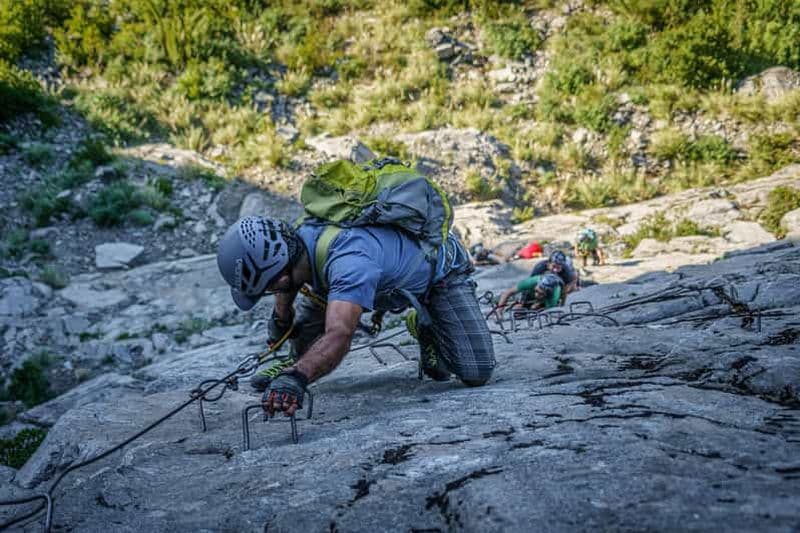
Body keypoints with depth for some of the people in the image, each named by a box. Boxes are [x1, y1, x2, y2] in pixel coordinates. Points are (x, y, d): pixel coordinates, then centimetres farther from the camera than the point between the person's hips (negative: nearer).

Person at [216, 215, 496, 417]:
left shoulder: (348, 260, -48)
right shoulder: (294, 236, -21)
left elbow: (339, 335, -63)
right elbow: (287, 284, 6)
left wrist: (295, 378, -76)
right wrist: (280, 319, 21)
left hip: (441, 273, -6)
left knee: (476, 373, -17)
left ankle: (429, 329, 11)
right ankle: (298, 361, 24)